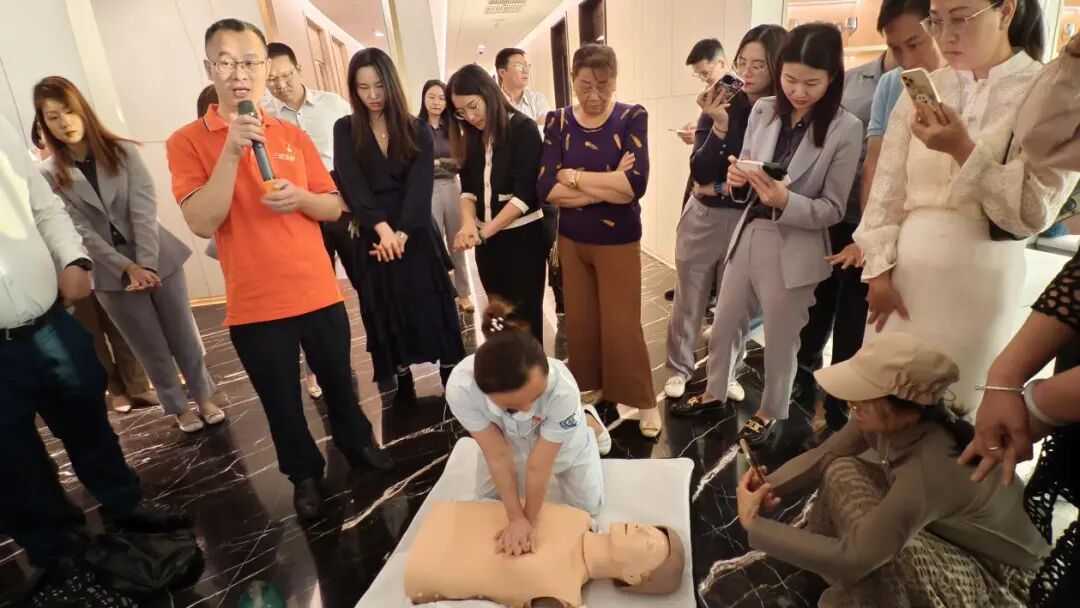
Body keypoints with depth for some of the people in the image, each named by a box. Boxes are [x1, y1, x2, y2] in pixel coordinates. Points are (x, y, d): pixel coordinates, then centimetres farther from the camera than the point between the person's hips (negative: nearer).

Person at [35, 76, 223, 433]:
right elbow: (80, 231, -6)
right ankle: (178, 407, 26)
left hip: (158, 257, 0)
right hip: (111, 272, 1)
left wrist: (146, 264, -19)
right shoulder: (49, 175, -1)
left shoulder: (122, 151, -3)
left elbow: (144, 209, -10)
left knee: (183, 334, 8)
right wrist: (128, 269, -17)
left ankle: (203, 397, 26)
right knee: (151, 347, 9)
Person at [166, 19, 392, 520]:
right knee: (281, 402, 13)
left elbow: (334, 207, 6)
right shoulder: (187, 141, -4)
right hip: (254, 306, -2)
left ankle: (357, 444, 43)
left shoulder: (293, 135, 5)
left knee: (338, 382, 19)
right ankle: (304, 475, 35)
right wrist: (232, 151, -22)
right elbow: (201, 223, -15)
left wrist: (300, 197, -15)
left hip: (318, 292, 3)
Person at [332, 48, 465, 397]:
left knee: (435, 313, 2)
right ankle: (403, 390, 22)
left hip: (417, 235, -1)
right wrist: (382, 228, -23)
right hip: (373, 237, 1)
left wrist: (402, 233, -22)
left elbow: (420, 185, -9)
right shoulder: (345, 130, 3)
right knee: (387, 318, 8)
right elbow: (352, 184, -10)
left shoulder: (417, 131, 2)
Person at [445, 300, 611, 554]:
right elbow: (498, 457, -27)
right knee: (489, 500, 21)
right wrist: (516, 518, -20)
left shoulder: (563, 390, -45)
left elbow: (539, 466, -30)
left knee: (588, 507, 15)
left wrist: (530, 521, -16)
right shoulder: (460, 388, -41)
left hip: (564, 442, -1)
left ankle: (587, 423, 35)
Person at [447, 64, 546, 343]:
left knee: (524, 315, 2)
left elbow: (524, 192, -17)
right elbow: (468, 187, 5)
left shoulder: (523, 129, -10)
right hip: (486, 238, 6)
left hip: (523, 234, -5)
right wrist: (468, 224, -16)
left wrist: (483, 232, -21)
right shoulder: (471, 138, 9)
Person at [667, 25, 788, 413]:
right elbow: (699, 173, -12)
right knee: (688, 302, 11)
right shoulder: (722, 105, -5)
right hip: (703, 218, 1)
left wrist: (722, 188, -7)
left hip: (748, 222, 0)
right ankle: (679, 370, 29)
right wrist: (719, 126, -24)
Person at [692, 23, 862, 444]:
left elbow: (832, 209, -11)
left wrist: (786, 200, -28)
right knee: (723, 327, 17)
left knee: (780, 341, 14)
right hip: (748, 235, 4)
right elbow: (745, 186, 6)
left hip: (795, 249, -4)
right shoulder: (763, 111, 2)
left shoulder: (846, 129, -11)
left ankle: (771, 412, 38)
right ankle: (715, 392, 42)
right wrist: (737, 178, -17)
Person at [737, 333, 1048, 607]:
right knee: (841, 471, -10)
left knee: (869, 550, -34)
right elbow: (823, 456, -8)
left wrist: (754, 525, -31)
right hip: (943, 528, 7)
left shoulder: (929, 473, -39)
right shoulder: (897, 420, -19)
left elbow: (852, 557, -36)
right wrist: (771, 487, -25)